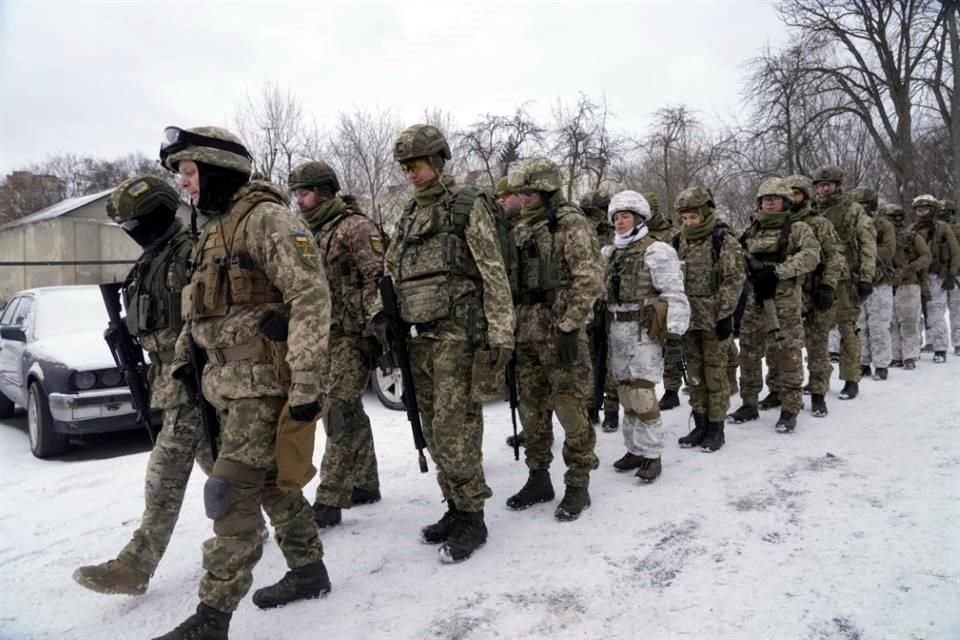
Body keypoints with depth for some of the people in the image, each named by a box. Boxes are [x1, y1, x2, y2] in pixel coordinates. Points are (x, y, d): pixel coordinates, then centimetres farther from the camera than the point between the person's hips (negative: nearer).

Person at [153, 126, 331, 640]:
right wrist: (183, 356, 22)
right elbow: (200, 308, 26)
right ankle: (309, 571, 33)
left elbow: (311, 298, -21)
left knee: (231, 493, -7)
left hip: (266, 382, -10)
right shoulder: (215, 229, 16)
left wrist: (306, 382, -25)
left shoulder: (266, 218, -14)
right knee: (272, 483, 17)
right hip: (230, 384, 10)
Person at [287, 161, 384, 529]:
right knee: (347, 415, 14)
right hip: (323, 337, 9)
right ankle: (364, 484, 25)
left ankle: (328, 501, -5)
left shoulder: (354, 226, -7)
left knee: (340, 416, -9)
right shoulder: (309, 235, 18)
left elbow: (378, 277, -14)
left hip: (351, 336, -9)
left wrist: (376, 326, -21)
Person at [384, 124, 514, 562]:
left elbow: (495, 275, -9)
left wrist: (500, 337, -15)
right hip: (418, 340, 7)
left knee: (454, 433, -7)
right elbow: (391, 275, 22)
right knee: (435, 433, 11)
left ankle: (472, 519, 7)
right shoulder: (409, 217, 18)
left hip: (457, 337, -7)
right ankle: (455, 509, 24)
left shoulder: (469, 206, -3)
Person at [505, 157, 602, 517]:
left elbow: (588, 279, -13)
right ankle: (538, 478, 24)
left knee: (570, 407, -3)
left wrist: (569, 327, -18)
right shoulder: (521, 229, 17)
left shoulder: (570, 223, -5)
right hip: (526, 332, 7)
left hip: (560, 330, -7)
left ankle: (578, 485, 10)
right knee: (532, 408, 12)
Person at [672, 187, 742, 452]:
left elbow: (733, 280, -10)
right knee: (694, 373, 11)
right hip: (689, 318, 6)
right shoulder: (681, 241, 10)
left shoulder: (724, 241, -7)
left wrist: (725, 315, -14)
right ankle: (700, 425, 22)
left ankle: (716, 428, 11)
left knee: (715, 373, 0)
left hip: (714, 318, -5)